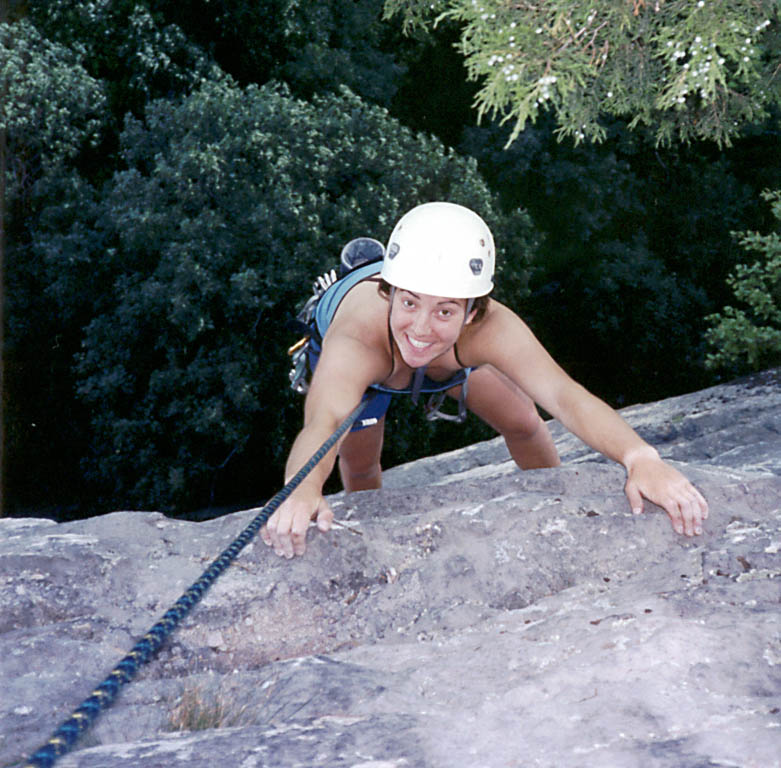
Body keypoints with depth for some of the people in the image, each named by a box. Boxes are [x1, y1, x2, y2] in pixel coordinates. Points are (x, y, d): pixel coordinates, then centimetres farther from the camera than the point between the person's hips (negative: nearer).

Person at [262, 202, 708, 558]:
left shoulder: (489, 329, -45)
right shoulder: (357, 339, -51)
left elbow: (565, 395, -54)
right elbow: (323, 424, -66)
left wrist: (641, 458, -71)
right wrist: (303, 491, -88)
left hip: (451, 357, 2)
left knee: (523, 423, 4)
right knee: (359, 467, 6)